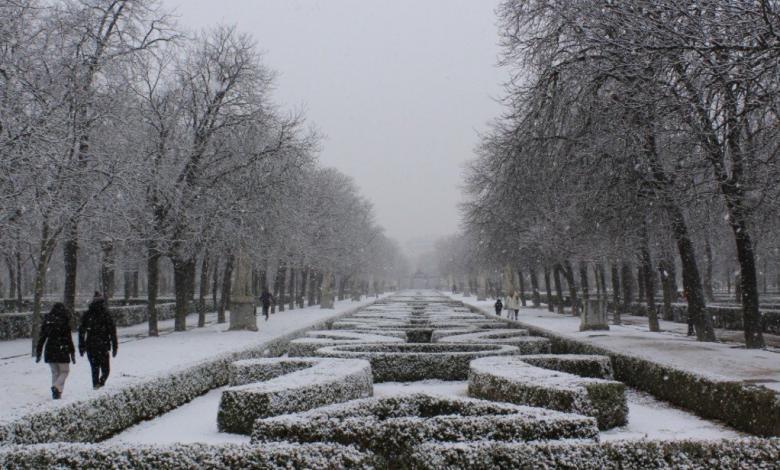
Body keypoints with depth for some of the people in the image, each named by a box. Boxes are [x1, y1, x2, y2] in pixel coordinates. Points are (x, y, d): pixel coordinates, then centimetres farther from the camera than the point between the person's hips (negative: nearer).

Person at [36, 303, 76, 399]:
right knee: (64, 371, 8)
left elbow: (41, 339, 7)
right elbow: (69, 340, -8)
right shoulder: (64, 323, -9)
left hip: (49, 352, 4)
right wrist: (72, 353, -2)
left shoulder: (47, 322, 4)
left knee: (55, 373, 17)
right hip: (62, 352, -4)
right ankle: (57, 387, -15)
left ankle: (56, 391, 11)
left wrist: (38, 353, 14)